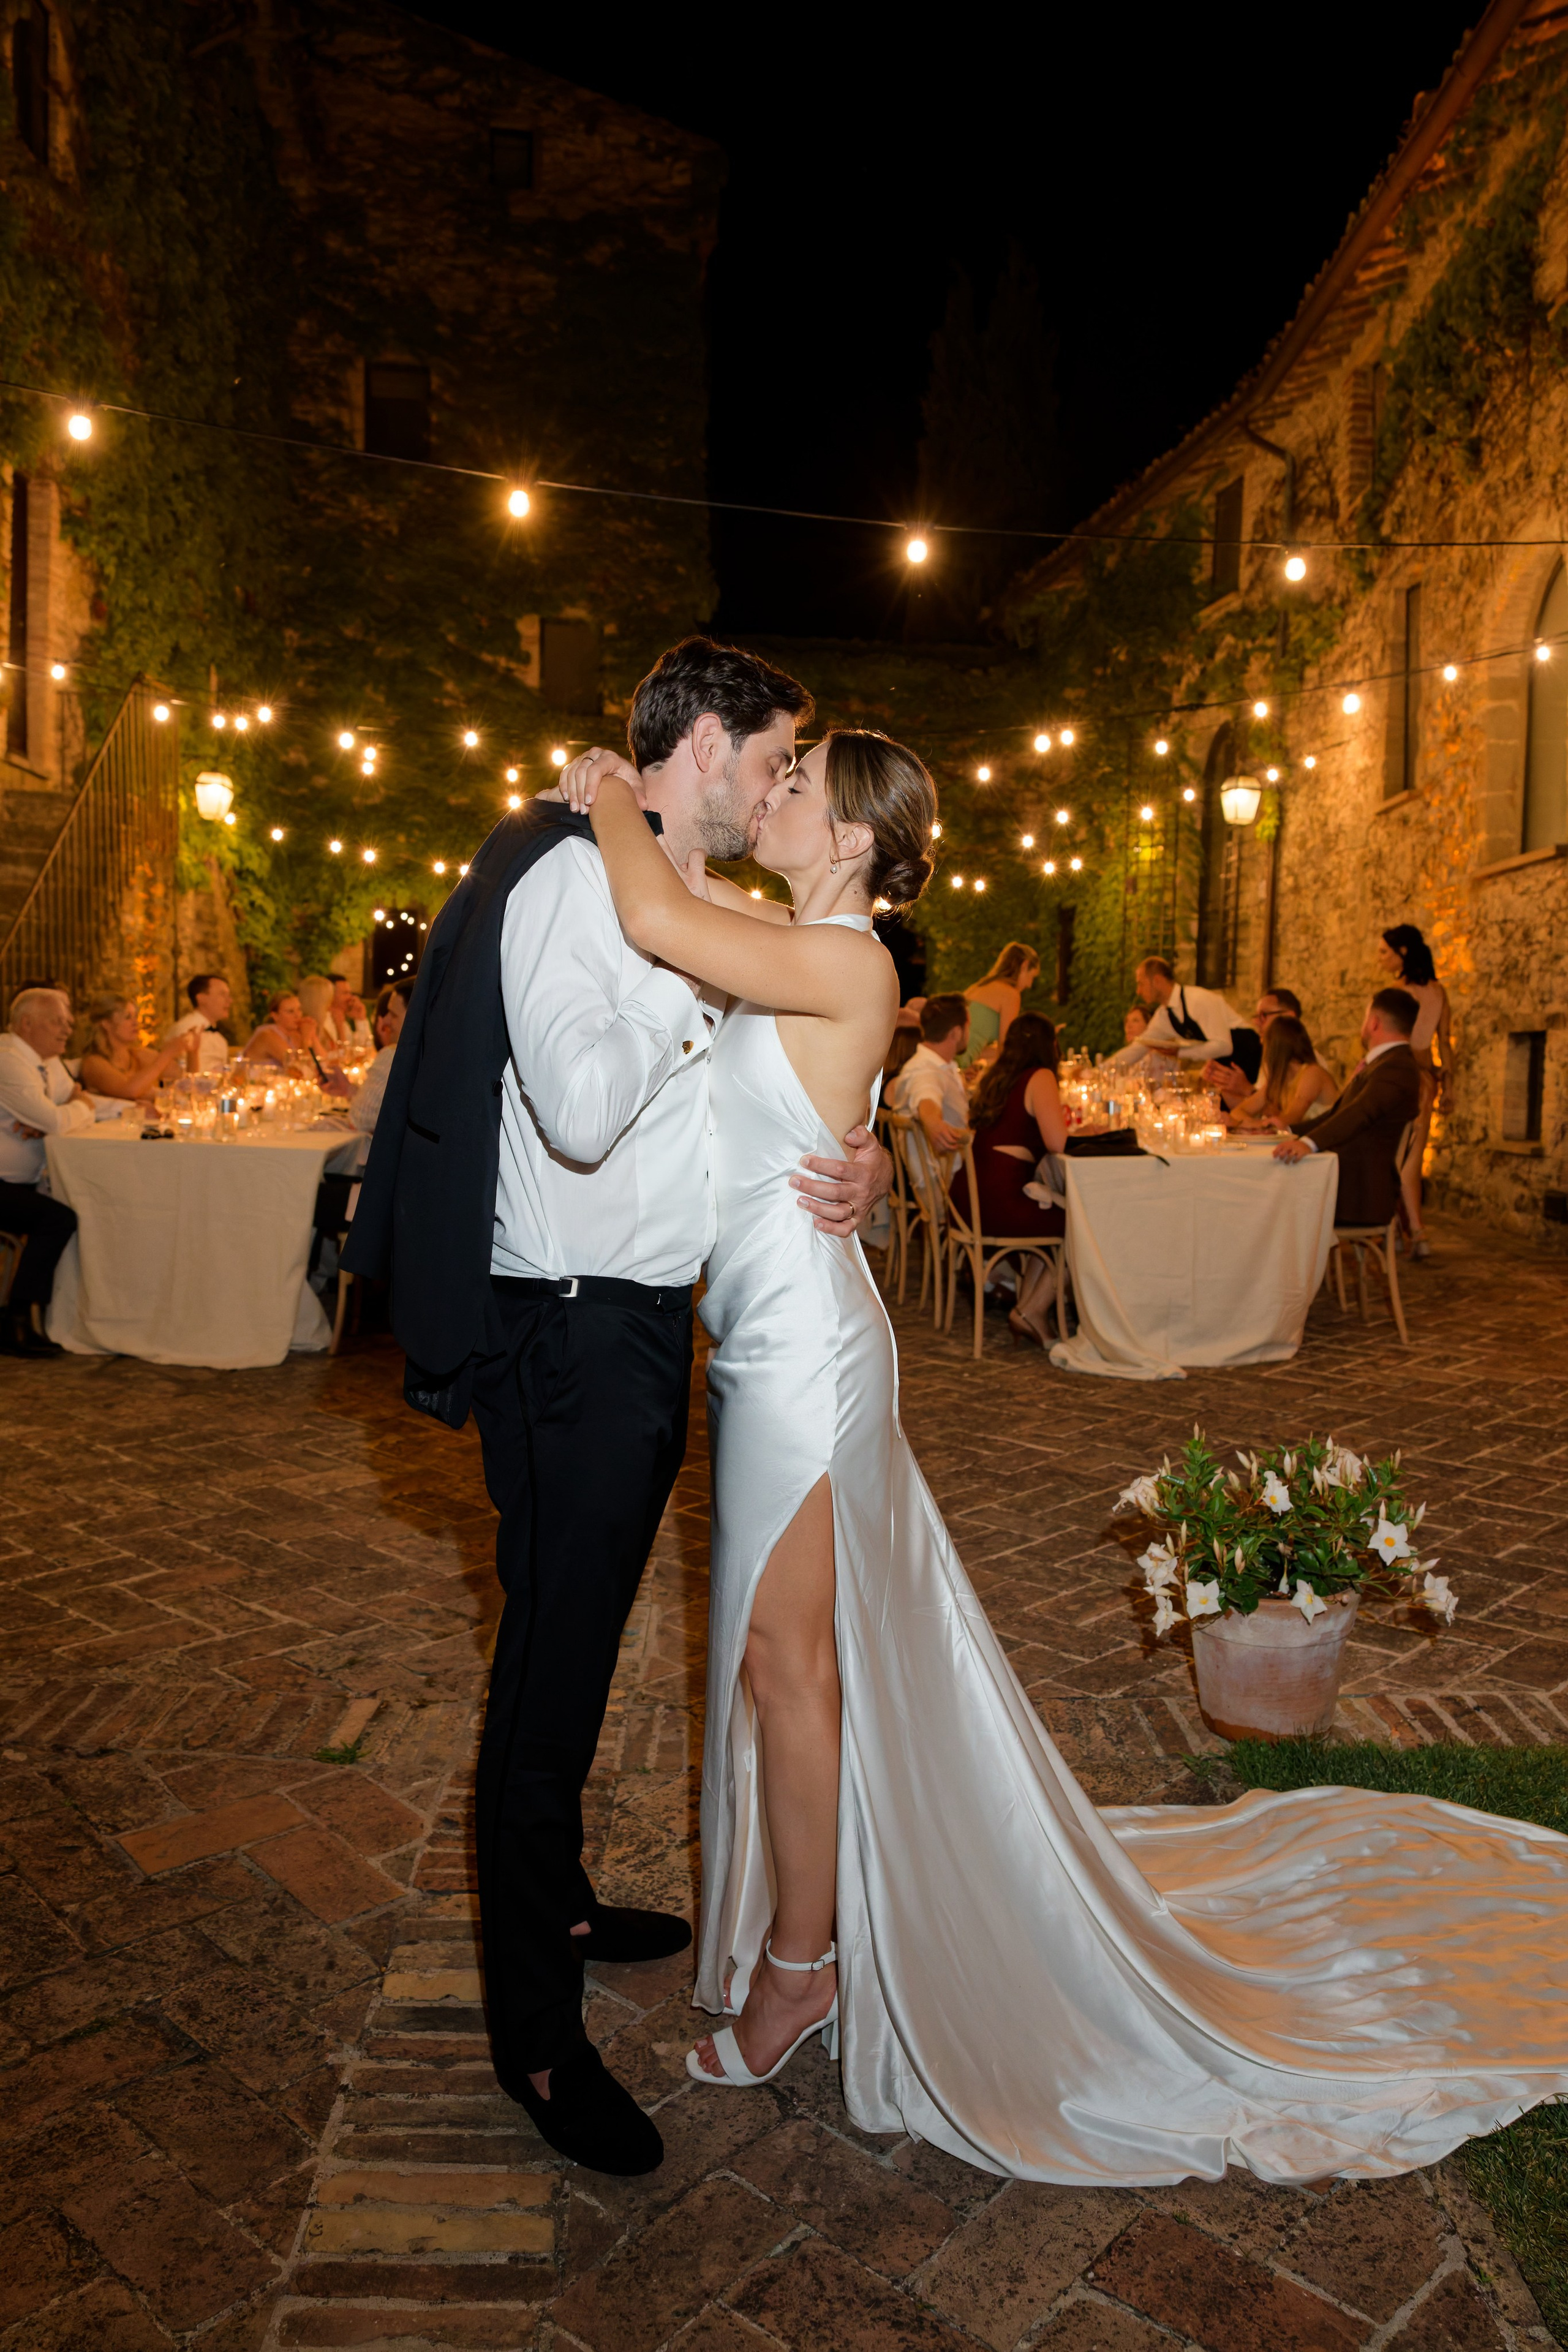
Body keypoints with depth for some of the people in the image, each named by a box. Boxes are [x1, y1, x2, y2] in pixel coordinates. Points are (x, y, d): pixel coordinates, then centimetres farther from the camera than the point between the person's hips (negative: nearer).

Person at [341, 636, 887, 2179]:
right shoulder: (569, 881, -15)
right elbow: (581, 1109, -28)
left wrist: (860, 1157, -5)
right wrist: (705, 982, -15)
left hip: (649, 1319, 9)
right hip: (572, 1329, -9)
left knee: (584, 1637, 22)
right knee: (552, 1662, 2)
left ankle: (554, 1902, 44)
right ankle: (534, 2033, 20)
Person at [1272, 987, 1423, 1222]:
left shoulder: (1397, 1068, -16)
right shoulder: (1381, 1063, 19)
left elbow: (1361, 1113, -32)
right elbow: (1341, 1111, 28)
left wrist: (1310, 1143, -47)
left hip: (1363, 1195, -10)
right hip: (1346, 1180, 10)